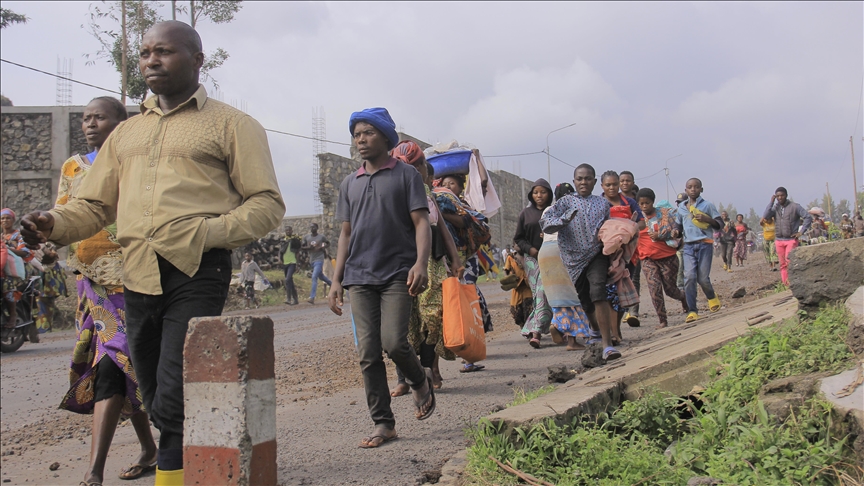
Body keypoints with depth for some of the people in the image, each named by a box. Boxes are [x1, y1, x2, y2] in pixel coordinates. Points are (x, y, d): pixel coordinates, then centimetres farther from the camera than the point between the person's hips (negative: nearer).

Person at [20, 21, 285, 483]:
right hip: (138, 276, 6)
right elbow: (94, 205, 22)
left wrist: (208, 232, -15)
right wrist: (54, 223, 0)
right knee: (159, 403, 12)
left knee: (175, 405, -14)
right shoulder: (125, 133, 24)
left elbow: (267, 203, 0)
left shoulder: (231, 124, 7)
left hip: (196, 272, -6)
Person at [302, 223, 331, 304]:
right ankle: (332, 285, 46)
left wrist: (323, 247, -7)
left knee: (314, 277, -18)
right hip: (311, 260, 6)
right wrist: (308, 248, -14)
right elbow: (301, 247, 5)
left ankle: (312, 298, -22)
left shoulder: (322, 237, -3)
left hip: (319, 259, -6)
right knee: (321, 276, 20)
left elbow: (328, 243, 13)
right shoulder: (306, 237, 4)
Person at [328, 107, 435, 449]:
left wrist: (420, 262, -19)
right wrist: (336, 279, 12)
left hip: (398, 274, -4)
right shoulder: (350, 184, 18)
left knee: (393, 342, -16)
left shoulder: (406, 175, 5)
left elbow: (421, 223, -3)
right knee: (368, 354, 0)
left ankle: (420, 382, 15)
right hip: (360, 278, 4)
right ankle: (383, 423, 9)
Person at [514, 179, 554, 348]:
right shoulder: (526, 213, 13)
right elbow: (518, 238, 13)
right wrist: (530, 249, -4)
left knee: (543, 292, -13)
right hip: (531, 258, 2)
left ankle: (536, 332, -15)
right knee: (538, 294, -1)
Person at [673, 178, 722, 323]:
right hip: (688, 246, 3)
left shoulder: (707, 205, 3)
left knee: (703, 278, -3)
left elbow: (719, 225, 3)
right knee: (689, 277, -11)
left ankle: (712, 297, 30)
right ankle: (692, 311, -8)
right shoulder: (681, 207, 13)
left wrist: (706, 219, -14)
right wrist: (676, 231, 2)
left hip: (704, 244, -3)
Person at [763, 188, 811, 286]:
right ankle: (785, 284, 9)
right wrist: (771, 202, -8)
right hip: (779, 240, 4)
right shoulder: (775, 208, 9)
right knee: (782, 264, 5)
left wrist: (801, 231, -8)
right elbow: (765, 216, -8)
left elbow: (808, 217, -4)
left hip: (791, 239, -4)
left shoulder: (794, 206, -2)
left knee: (789, 260, -18)